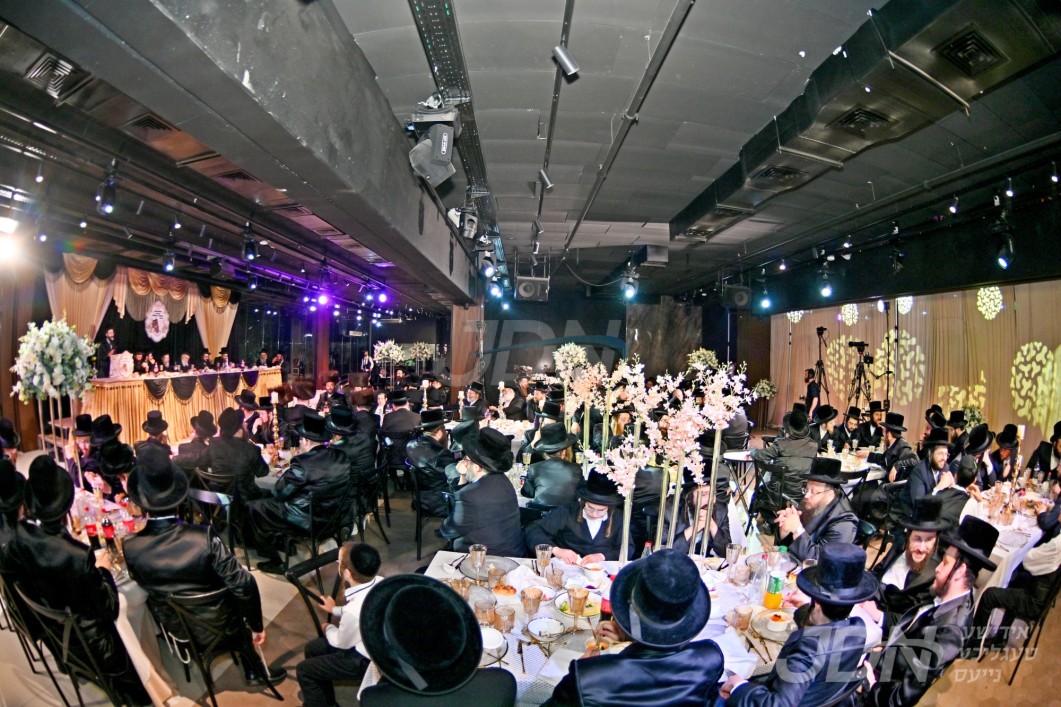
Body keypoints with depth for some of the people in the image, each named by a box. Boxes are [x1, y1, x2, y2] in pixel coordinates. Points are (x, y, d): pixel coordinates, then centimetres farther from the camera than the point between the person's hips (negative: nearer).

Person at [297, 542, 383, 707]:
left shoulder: (354, 610, -37)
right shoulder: (380, 582, -16)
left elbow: (342, 643, -15)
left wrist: (328, 628, 5)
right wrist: (335, 610, 15)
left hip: (366, 660, -7)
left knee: (303, 670, 5)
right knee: (312, 649, 20)